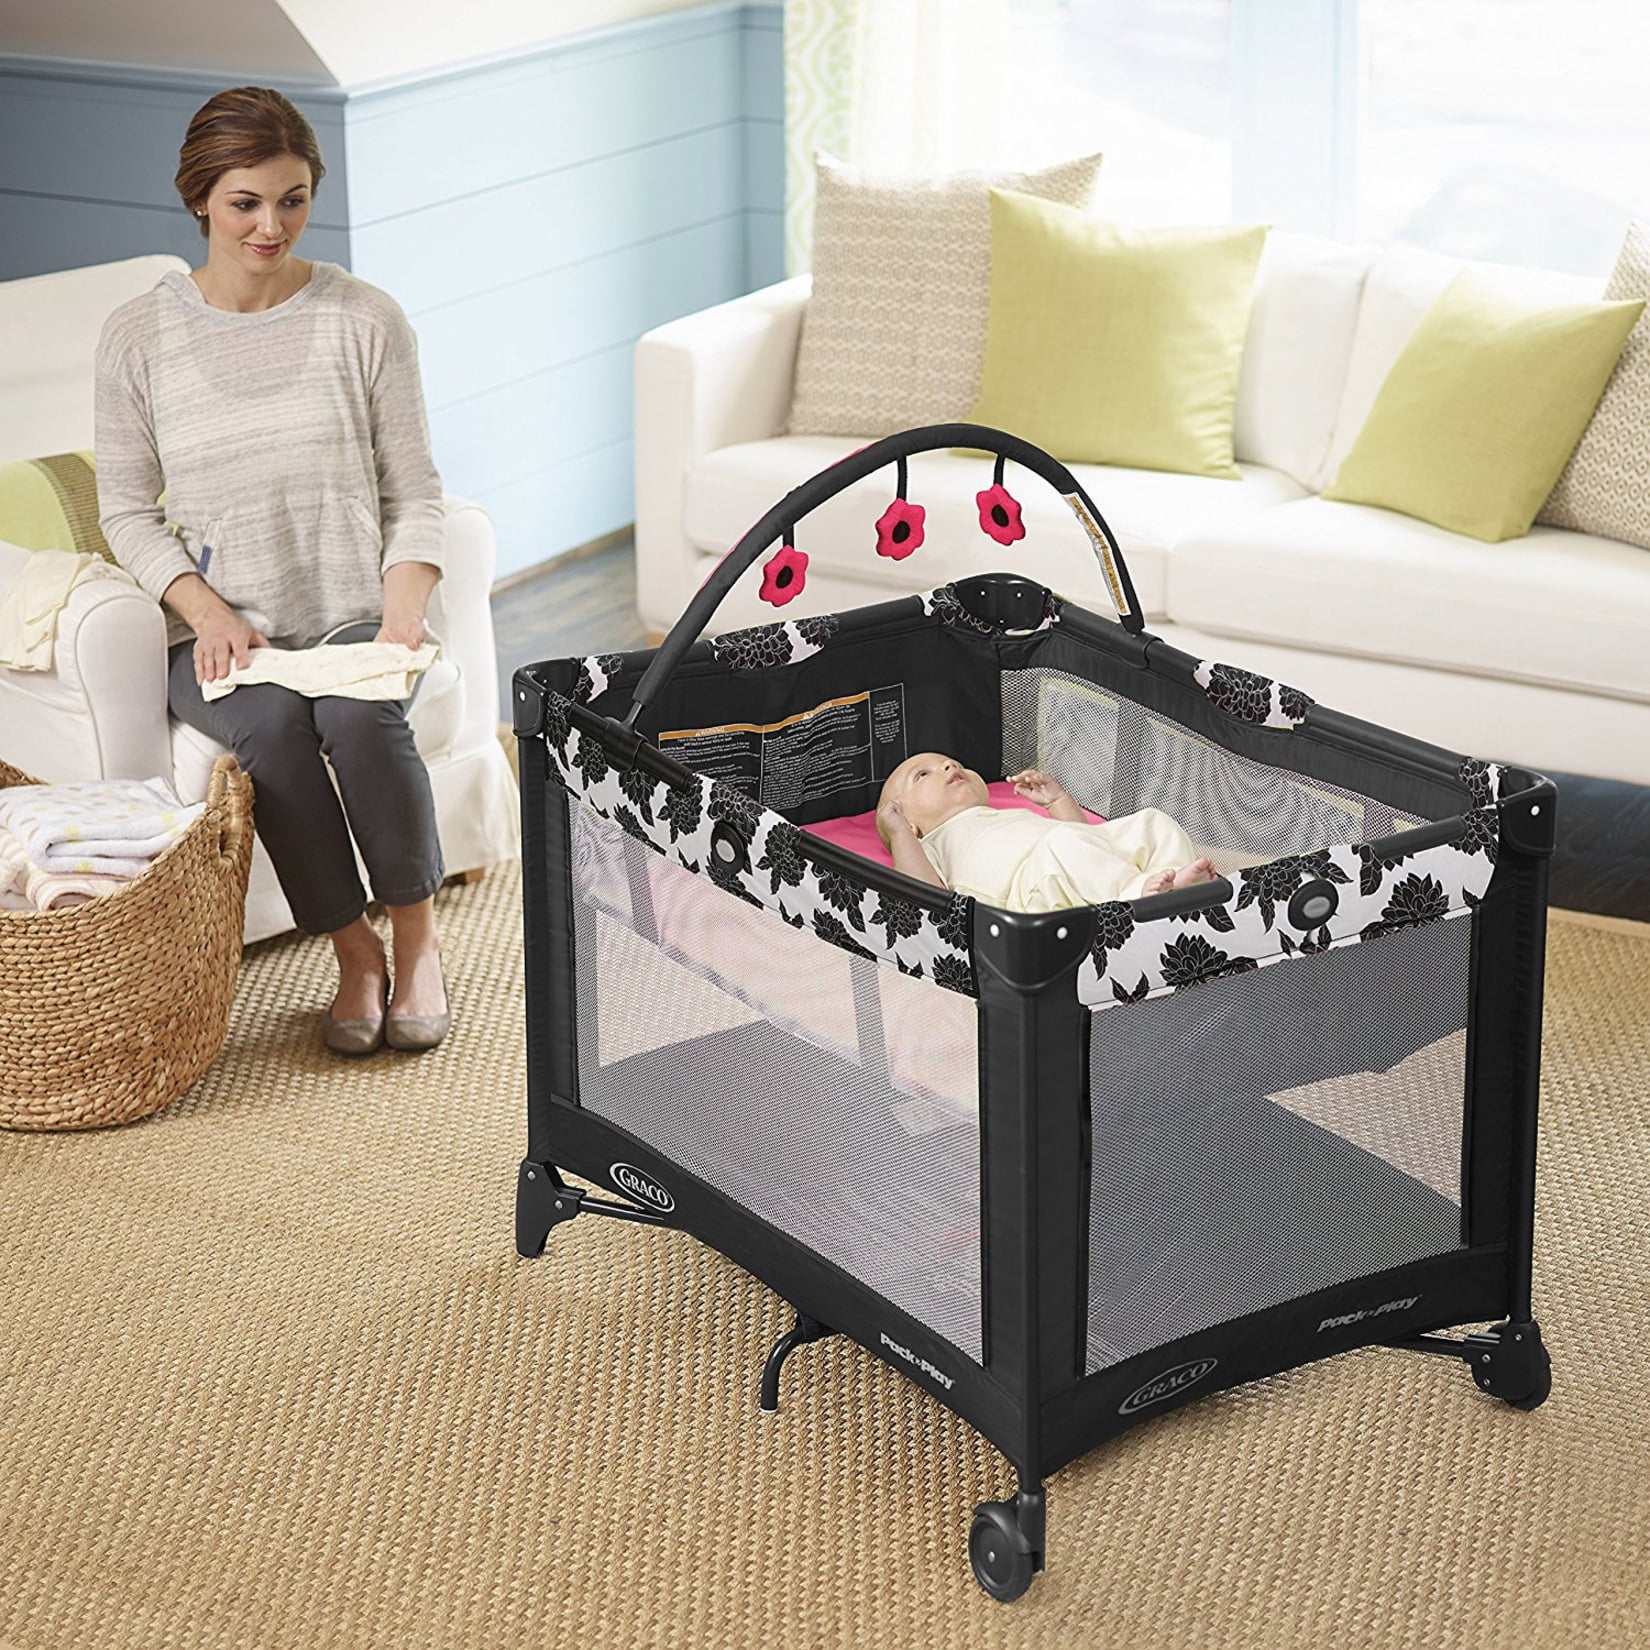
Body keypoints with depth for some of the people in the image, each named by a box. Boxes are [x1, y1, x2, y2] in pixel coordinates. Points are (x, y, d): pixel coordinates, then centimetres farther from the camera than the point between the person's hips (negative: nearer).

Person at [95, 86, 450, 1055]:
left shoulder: (365, 321, 0)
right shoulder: (140, 337, 1)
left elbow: (414, 496, 3)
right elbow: (128, 511, 5)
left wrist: (402, 617, -13)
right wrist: (205, 608, -12)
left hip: (354, 618, 0)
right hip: (223, 635, 0)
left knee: (360, 715, -33)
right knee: (270, 725, -32)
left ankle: (419, 939, -11)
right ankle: (354, 952, -14)